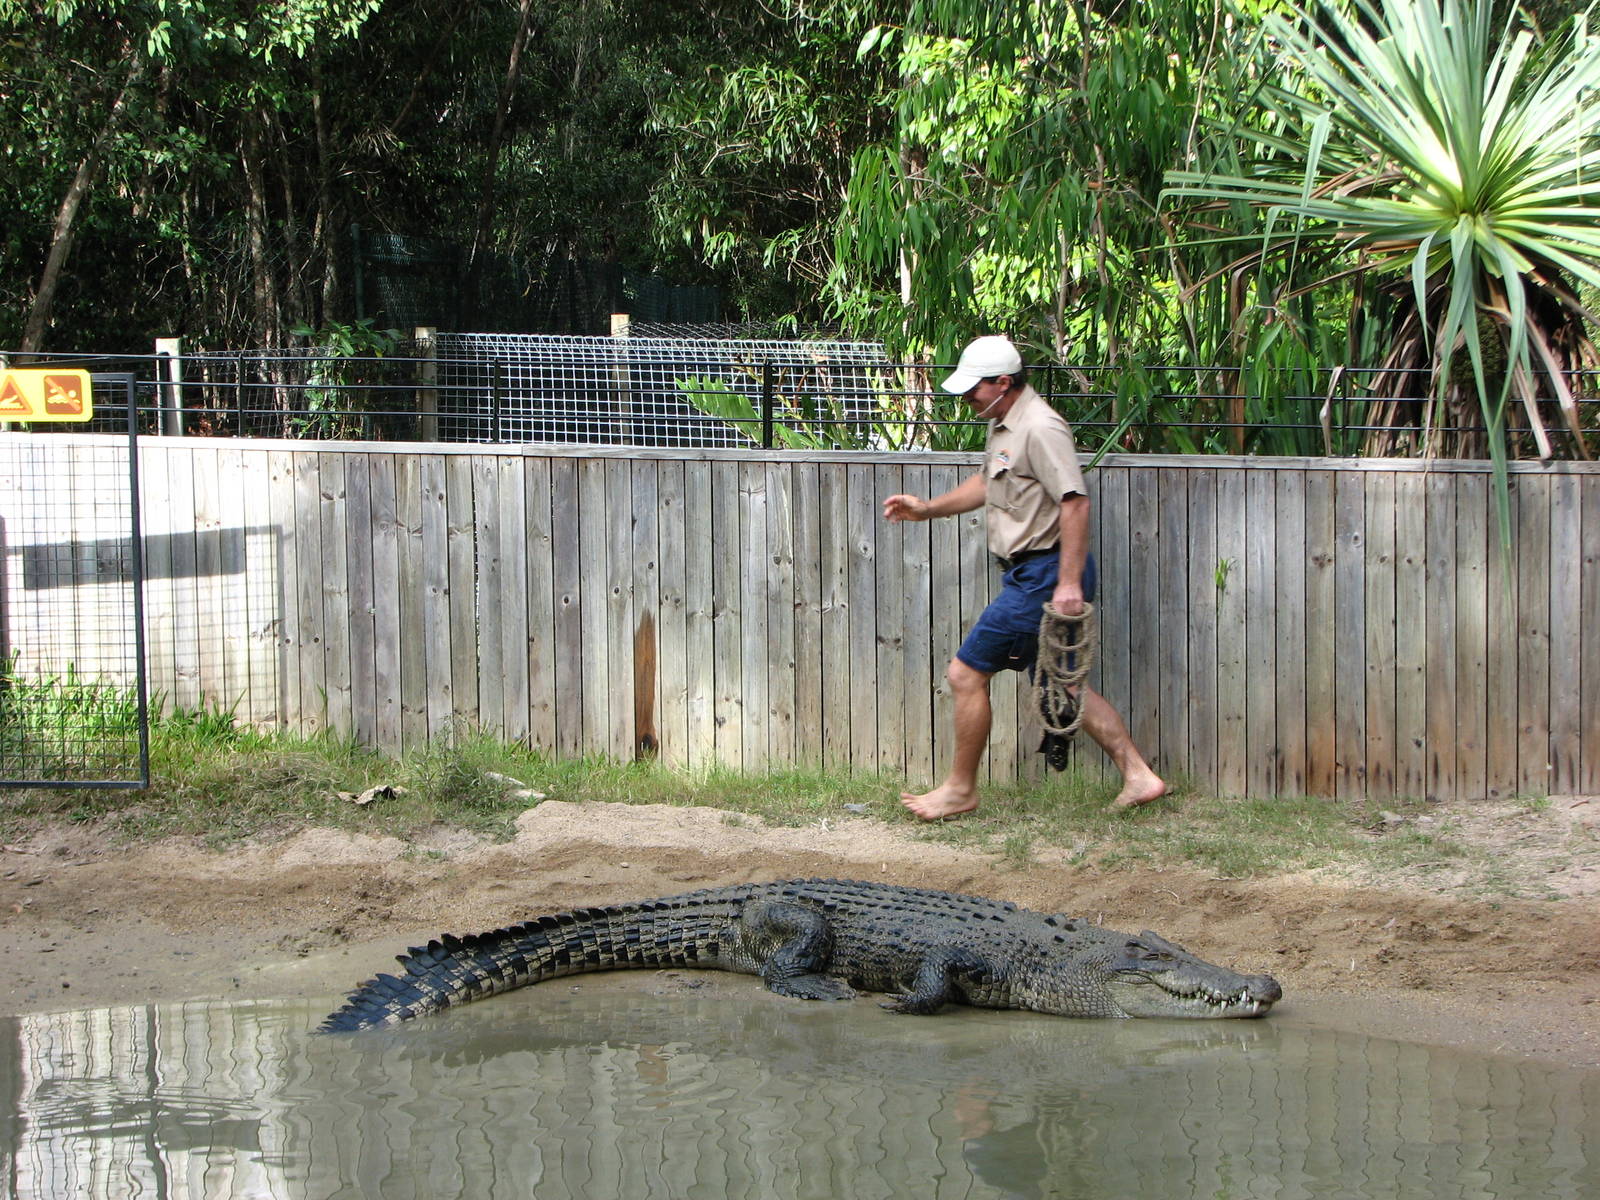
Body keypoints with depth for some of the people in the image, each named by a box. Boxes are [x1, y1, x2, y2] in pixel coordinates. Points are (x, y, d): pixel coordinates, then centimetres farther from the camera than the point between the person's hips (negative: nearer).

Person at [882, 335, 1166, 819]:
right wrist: (928, 508, 22)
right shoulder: (1003, 424, 14)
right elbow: (987, 484, 31)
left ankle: (960, 789, 8)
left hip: (1043, 574, -11)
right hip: (1028, 573, 11)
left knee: (966, 673, -4)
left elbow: (1075, 503, -25)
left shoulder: (1041, 429, -19)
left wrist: (1069, 583, -29)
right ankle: (1139, 776, 16)